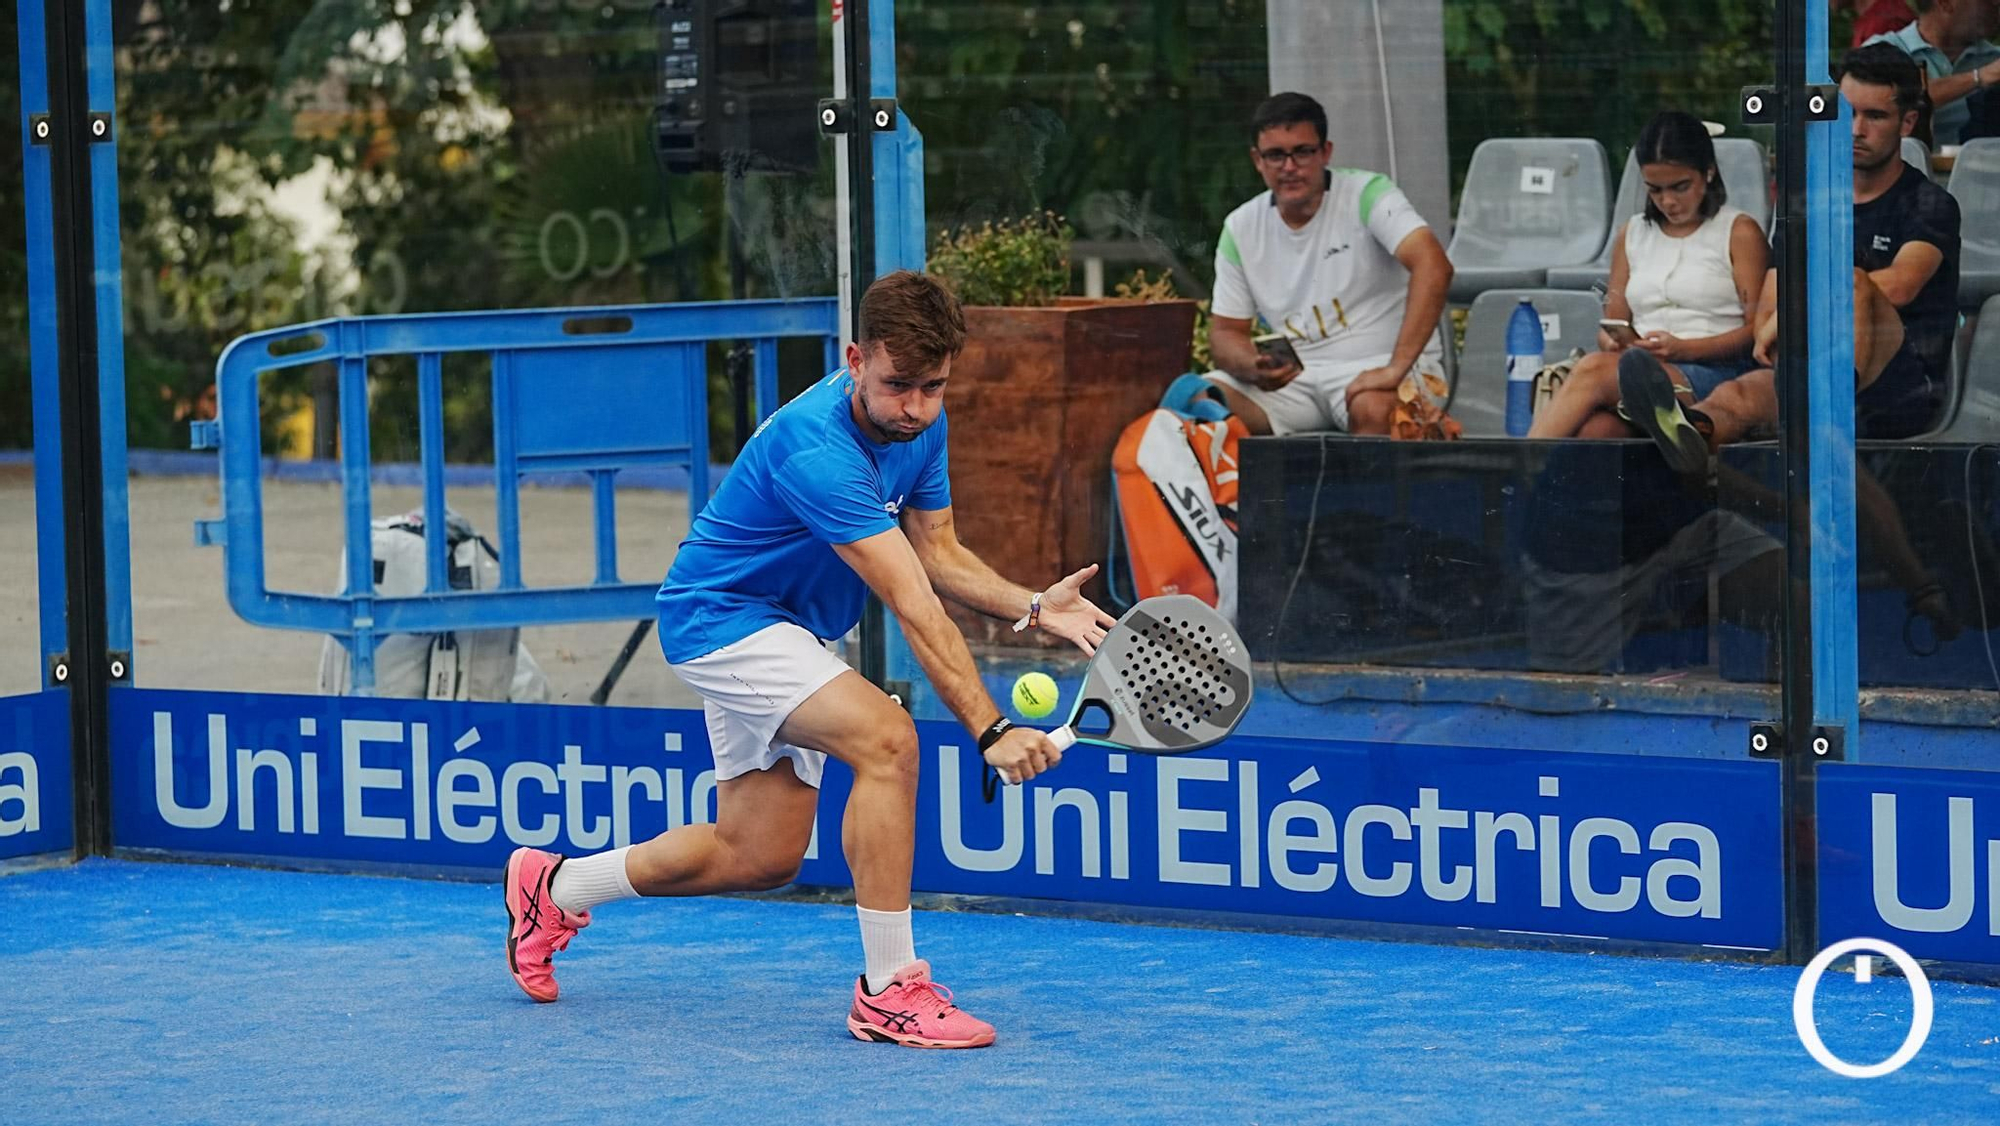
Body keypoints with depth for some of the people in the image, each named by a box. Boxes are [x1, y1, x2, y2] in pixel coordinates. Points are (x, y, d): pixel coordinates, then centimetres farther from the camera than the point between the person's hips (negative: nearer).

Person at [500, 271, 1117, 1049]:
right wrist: (989, 730, -39)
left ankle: (554, 887, 34)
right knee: (887, 737, -29)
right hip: (719, 615, -10)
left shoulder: (921, 425, -6)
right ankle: (889, 989, -23)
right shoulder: (815, 449, -33)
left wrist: (1033, 607, -14)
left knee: (761, 856, 13)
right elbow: (914, 608, -37)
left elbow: (937, 555, 4)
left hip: (785, 632, 10)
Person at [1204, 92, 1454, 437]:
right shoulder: (1240, 228, 6)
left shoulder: (1367, 195, -10)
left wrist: (1395, 369, -34)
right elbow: (1227, 331, 11)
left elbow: (1434, 266, -25)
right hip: (1295, 375, 4)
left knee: (1373, 408, -39)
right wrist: (1253, 368, -15)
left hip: (1375, 366, -4)